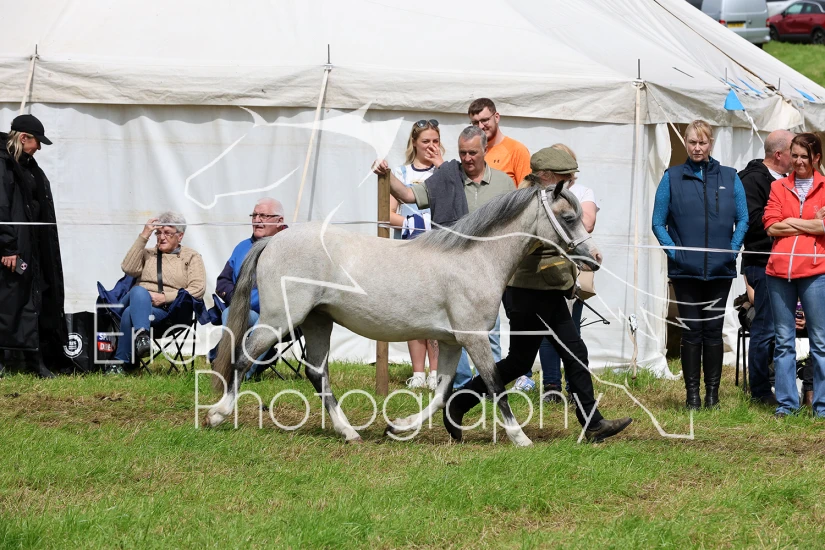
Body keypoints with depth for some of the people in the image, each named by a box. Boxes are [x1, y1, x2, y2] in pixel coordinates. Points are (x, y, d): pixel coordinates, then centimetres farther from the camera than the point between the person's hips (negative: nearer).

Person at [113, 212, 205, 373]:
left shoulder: (191, 257, 17)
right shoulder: (147, 254, 27)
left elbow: (198, 289, 1)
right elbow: (129, 269, 4)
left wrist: (165, 297, -9)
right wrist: (143, 237, 1)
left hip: (165, 309, -2)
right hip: (137, 300, 2)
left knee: (130, 313, -35)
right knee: (139, 292, -38)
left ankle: (120, 362, -37)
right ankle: (141, 334, -61)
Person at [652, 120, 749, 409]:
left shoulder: (729, 178, 8)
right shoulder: (672, 178, 5)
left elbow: (743, 219, 9)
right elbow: (658, 223, 6)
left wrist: (732, 251, -3)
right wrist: (674, 252, -6)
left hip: (720, 269, 1)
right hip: (685, 270, -1)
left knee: (713, 330, 2)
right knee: (691, 331, -1)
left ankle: (712, 393, 8)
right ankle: (692, 394, 4)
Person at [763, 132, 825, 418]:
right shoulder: (779, 187, 13)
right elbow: (771, 226, 1)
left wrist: (790, 223, -4)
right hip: (780, 271, 3)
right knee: (783, 341, 6)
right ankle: (786, 403, 11)